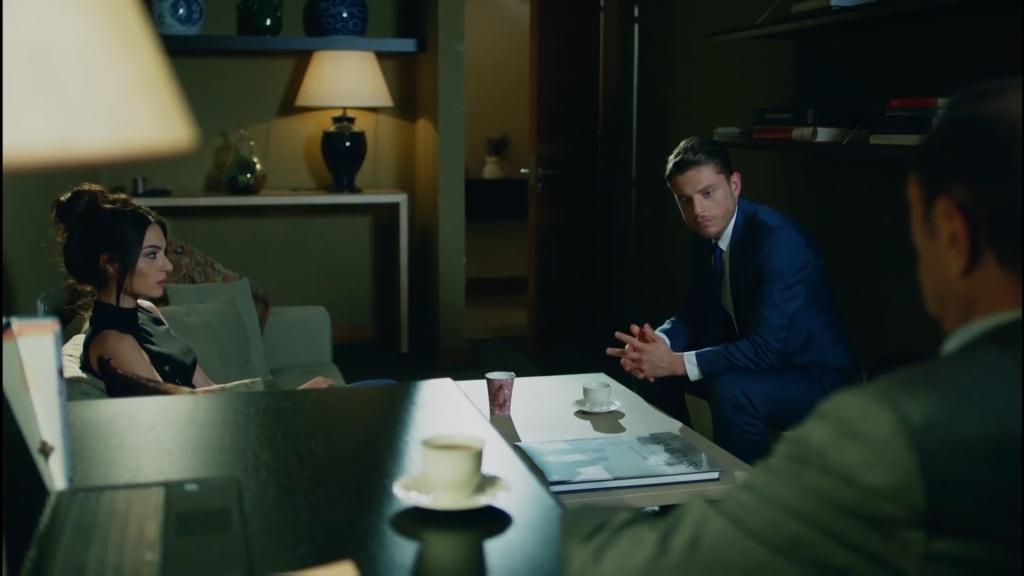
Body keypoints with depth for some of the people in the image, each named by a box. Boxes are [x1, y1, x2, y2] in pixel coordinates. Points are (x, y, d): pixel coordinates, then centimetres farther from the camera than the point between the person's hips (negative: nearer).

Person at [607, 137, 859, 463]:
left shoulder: (778, 240, -26)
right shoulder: (709, 237, 0)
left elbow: (767, 347, -31)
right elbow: (693, 316, 8)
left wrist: (676, 362, -30)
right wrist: (657, 343, -15)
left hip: (819, 379, -8)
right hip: (760, 363, 9)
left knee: (729, 389, -34)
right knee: (653, 365, 5)